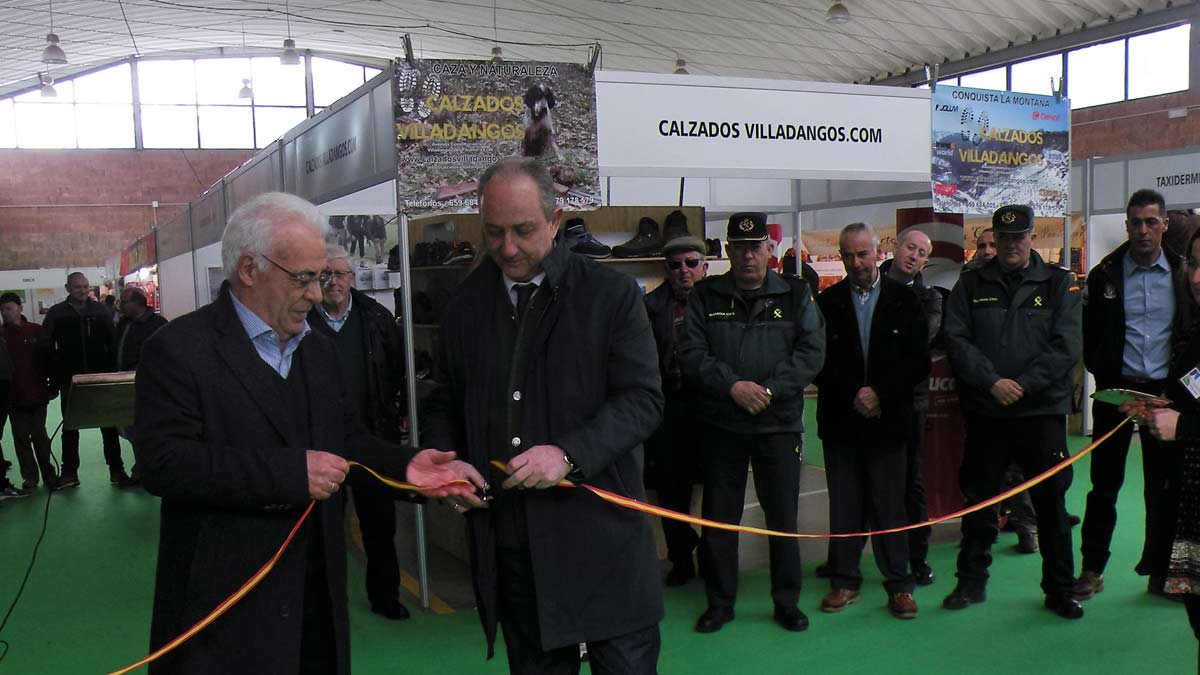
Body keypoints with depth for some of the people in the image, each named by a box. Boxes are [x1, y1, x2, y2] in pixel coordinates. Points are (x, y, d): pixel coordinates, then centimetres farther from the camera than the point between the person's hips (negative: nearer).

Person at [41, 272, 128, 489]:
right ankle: (69, 472, 18)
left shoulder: (101, 311, 1)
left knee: (109, 425, 6)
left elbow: (112, 344, 3)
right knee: (70, 428, 9)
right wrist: (54, 379, -6)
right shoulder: (56, 314, 0)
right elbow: (47, 349, 0)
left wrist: (114, 373, -4)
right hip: (70, 381, 0)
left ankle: (116, 470, 13)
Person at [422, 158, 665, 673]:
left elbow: (643, 400, -7)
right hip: (507, 540, 4)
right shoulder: (467, 301, 9)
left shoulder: (612, 294, -3)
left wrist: (569, 453, -21)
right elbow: (444, 402, 16)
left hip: (599, 539, -3)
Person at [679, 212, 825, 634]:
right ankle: (719, 601, 22)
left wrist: (770, 389, -14)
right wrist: (732, 386, -16)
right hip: (721, 425, 0)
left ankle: (787, 601, 23)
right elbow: (692, 355, -2)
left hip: (779, 424, 0)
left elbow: (812, 351, -2)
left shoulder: (795, 294, 5)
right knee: (718, 518, 8)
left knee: (783, 516, 7)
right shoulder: (706, 296, 4)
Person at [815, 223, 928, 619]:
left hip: (888, 422, -1)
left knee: (891, 505, 4)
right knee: (844, 507, 7)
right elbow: (818, 363, 0)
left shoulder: (904, 301, 3)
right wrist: (852, 395, -10)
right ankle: (845, 582, 18)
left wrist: (881, 394, -10)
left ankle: (899, 584, 15)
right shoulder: (826, 303, 4)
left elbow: (919, 363, 1)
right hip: (840, 423, 1)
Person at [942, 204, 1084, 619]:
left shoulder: (1059, 284, 4)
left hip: (1042, 410, -1)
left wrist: (1023, 385, -13)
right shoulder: (972, 284, 6)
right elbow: (957, 340, -2)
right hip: (984, 412, 1)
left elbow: (1065, 347, -5)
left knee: (1051, 503, 5)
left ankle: (1060, 589, 19)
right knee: (978, 499, 10)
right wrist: (992, 382, -13)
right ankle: (972, 582, 23)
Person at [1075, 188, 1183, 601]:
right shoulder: (1105, 275, 1)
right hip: (1117, 390, 0)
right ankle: (1092, 569, 13)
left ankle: (1159, 570, 21)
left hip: (1164, 391, 1)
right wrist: (1102, 371, -4)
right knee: (1104, 484, 4)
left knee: (1163, 486, 7)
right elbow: (1088, 333, 6)